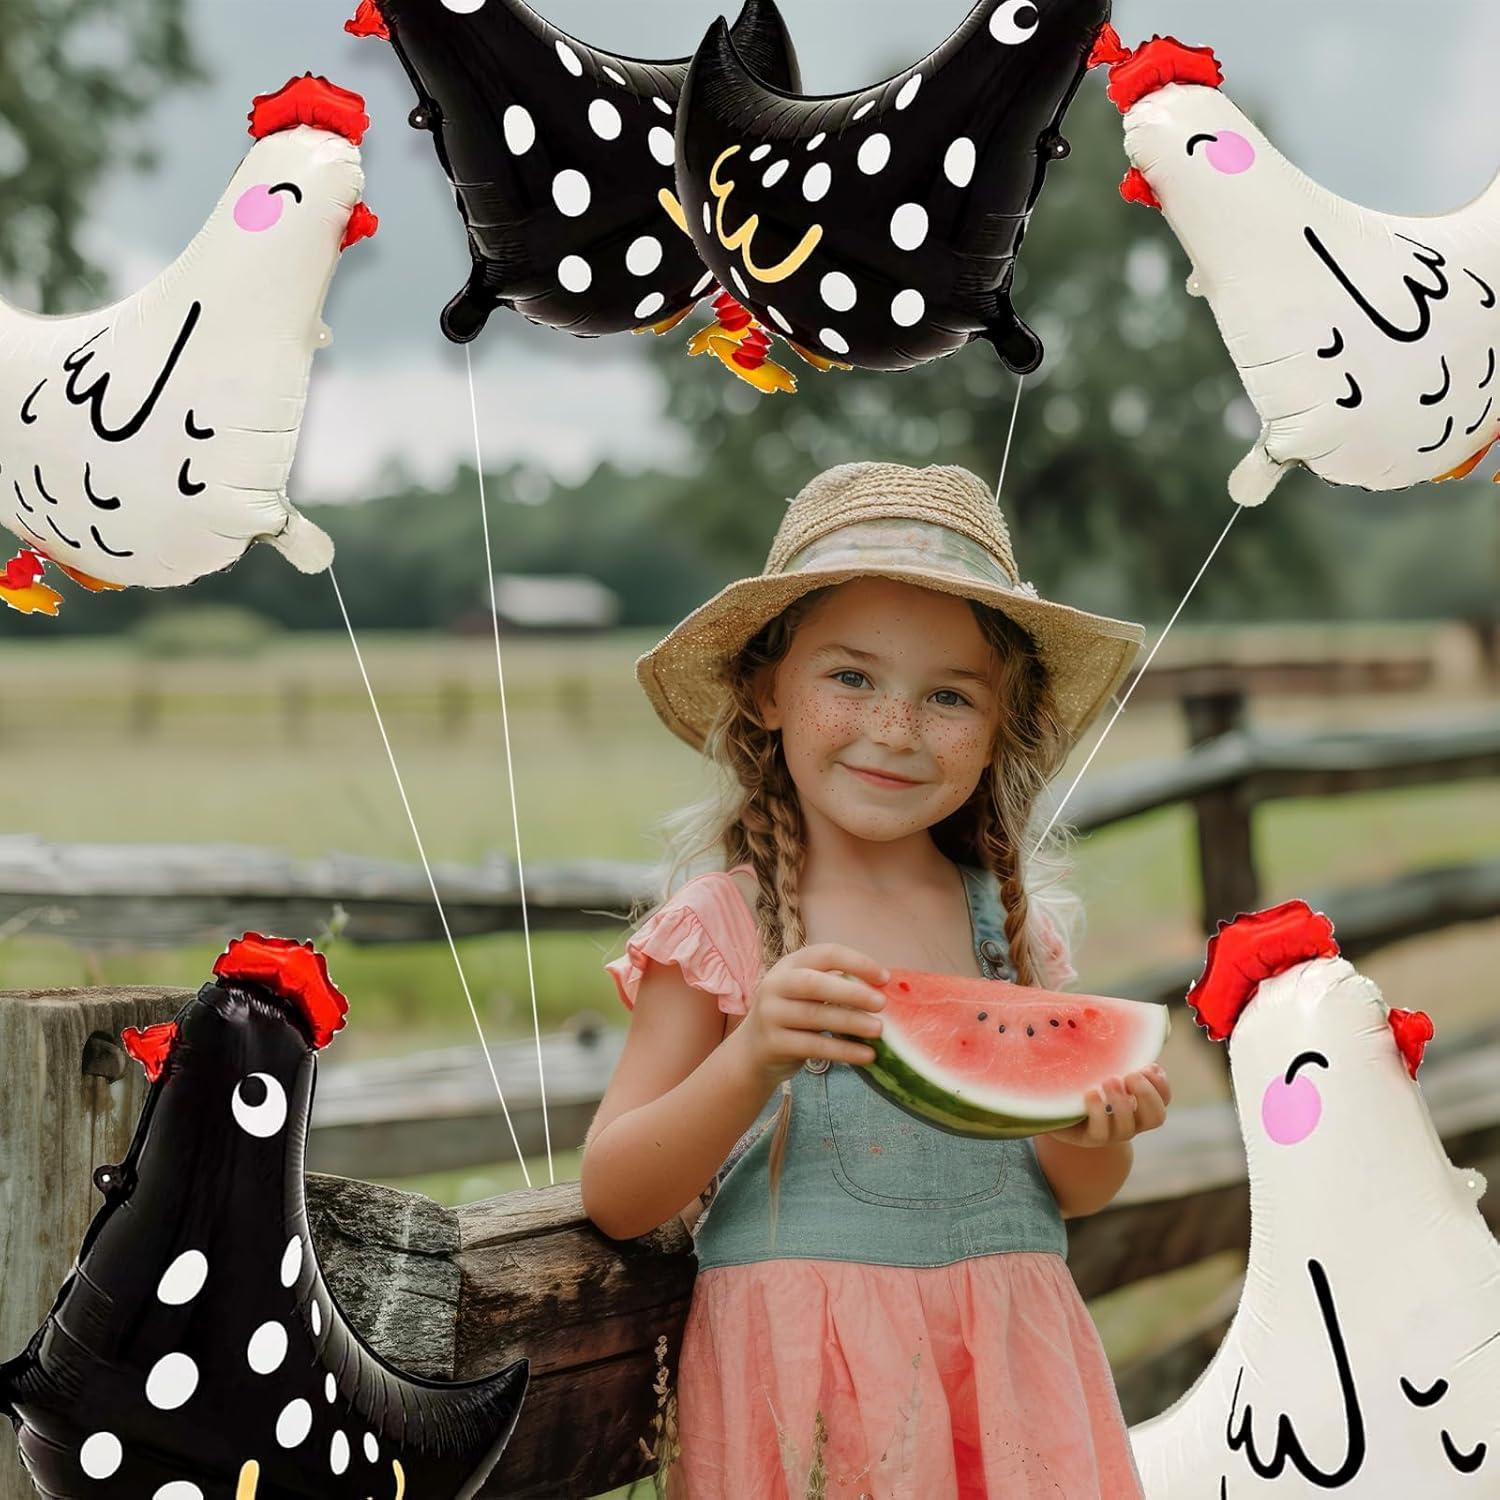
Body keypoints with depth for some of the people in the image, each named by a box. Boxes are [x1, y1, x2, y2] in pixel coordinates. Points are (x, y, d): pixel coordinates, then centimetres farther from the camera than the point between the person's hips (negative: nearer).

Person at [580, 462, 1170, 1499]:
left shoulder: (1016, 934, 5)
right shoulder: (721, 929, -5)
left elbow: (1077, 1194, 14)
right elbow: (616, 1200, -8)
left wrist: (1094, 1132, -9)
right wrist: (752, 1062, -23)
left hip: (1001, 1373, 3)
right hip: (806, 1371, -3)